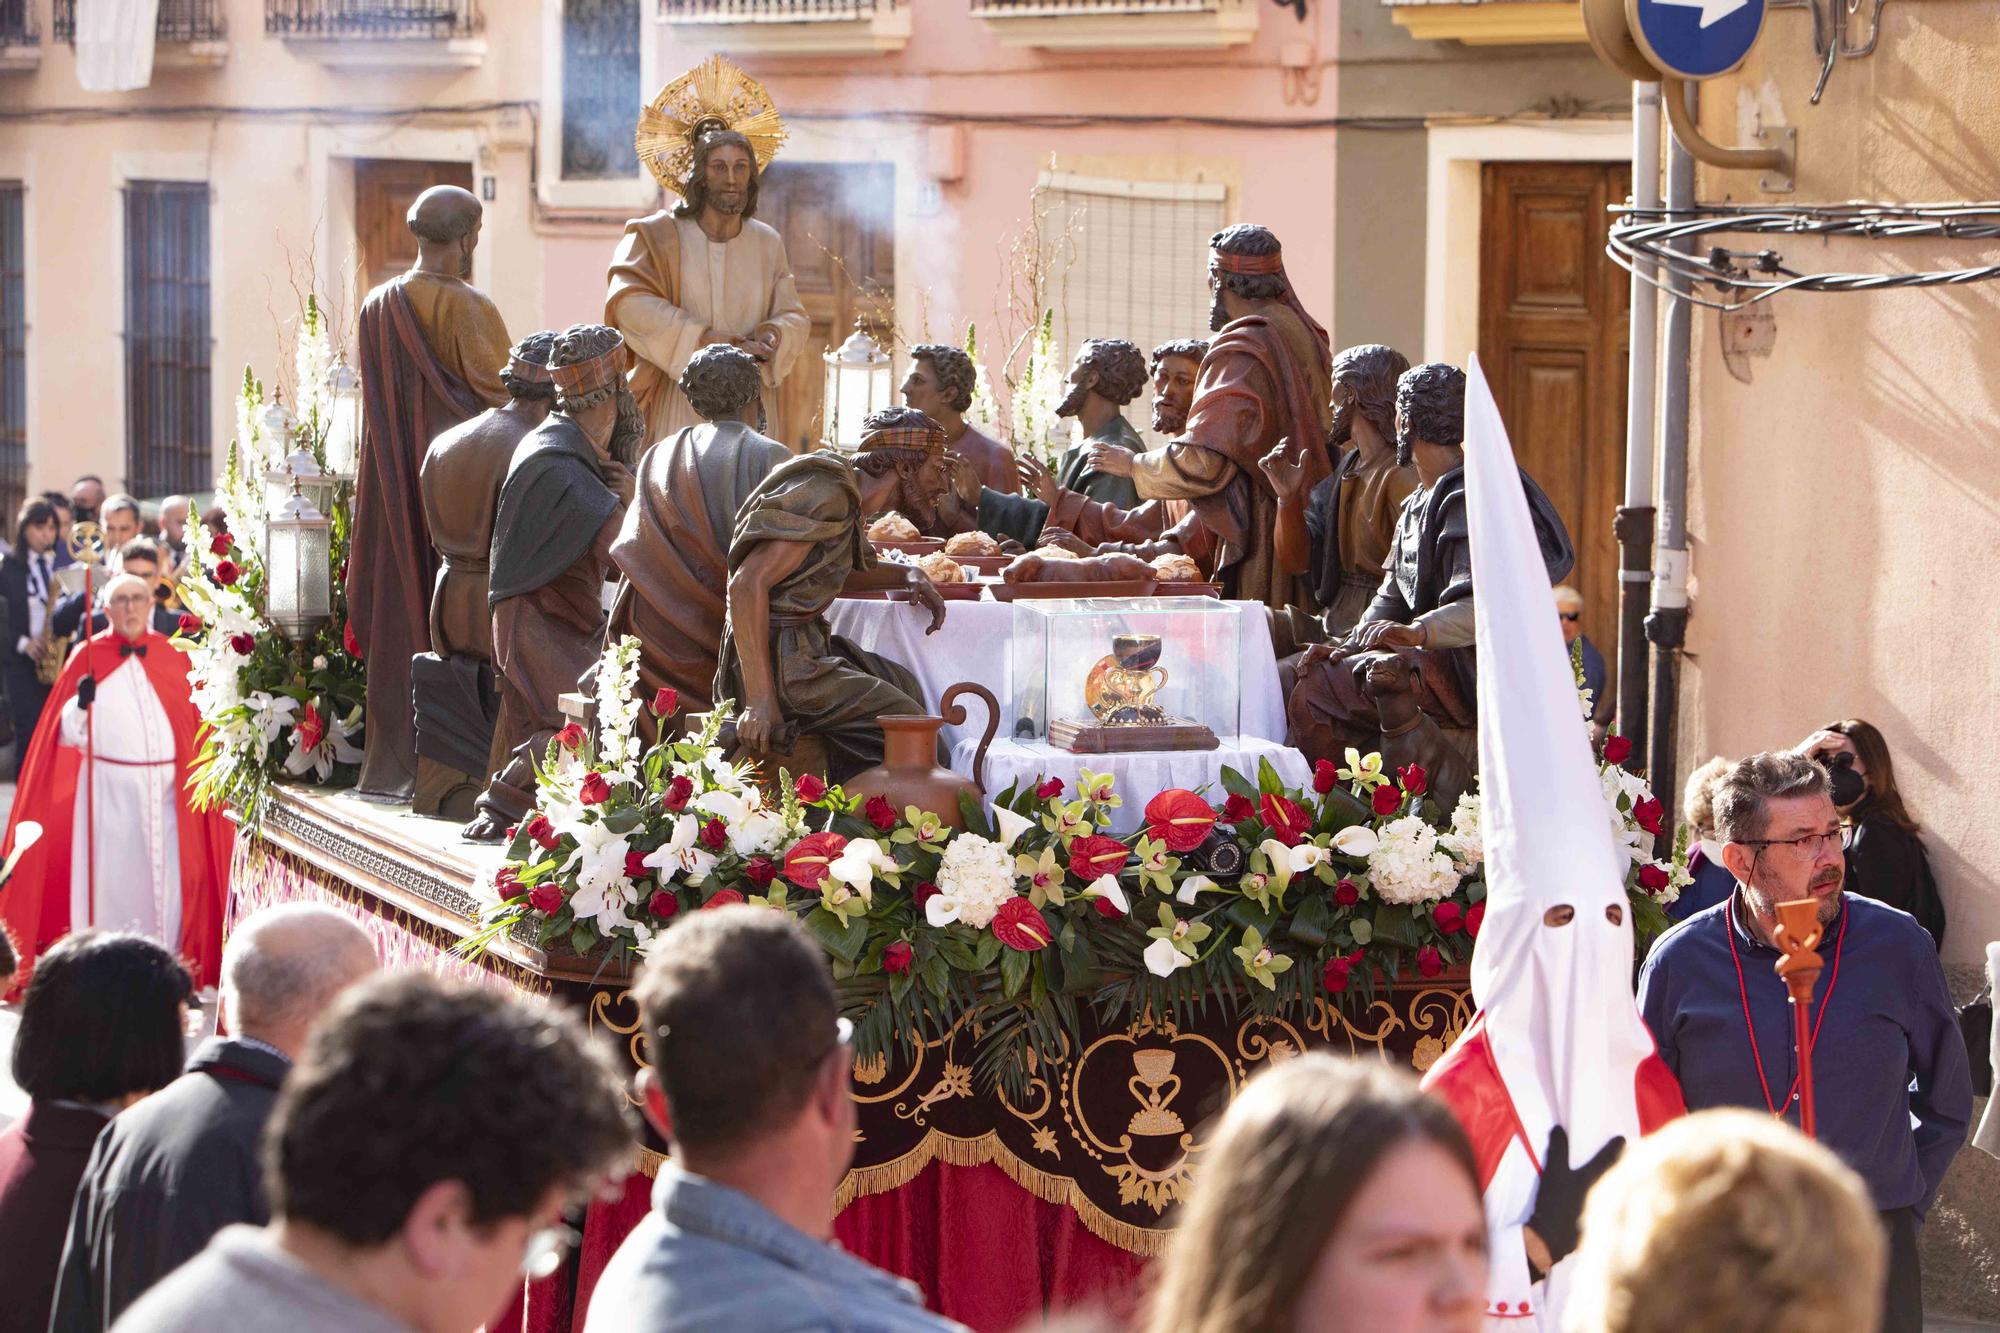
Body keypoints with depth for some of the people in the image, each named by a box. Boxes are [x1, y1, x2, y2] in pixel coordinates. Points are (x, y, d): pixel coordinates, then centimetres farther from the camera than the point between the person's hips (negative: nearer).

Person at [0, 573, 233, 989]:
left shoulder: (172, 656, 8)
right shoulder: (89, 657, 2)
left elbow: (194, 722, 9)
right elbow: (69, 733, -1)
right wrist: (82, 703, -20)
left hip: (166, 790, 2)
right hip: (108, 789, -2)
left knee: (165, 877, 1)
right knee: (109, 878, -1)